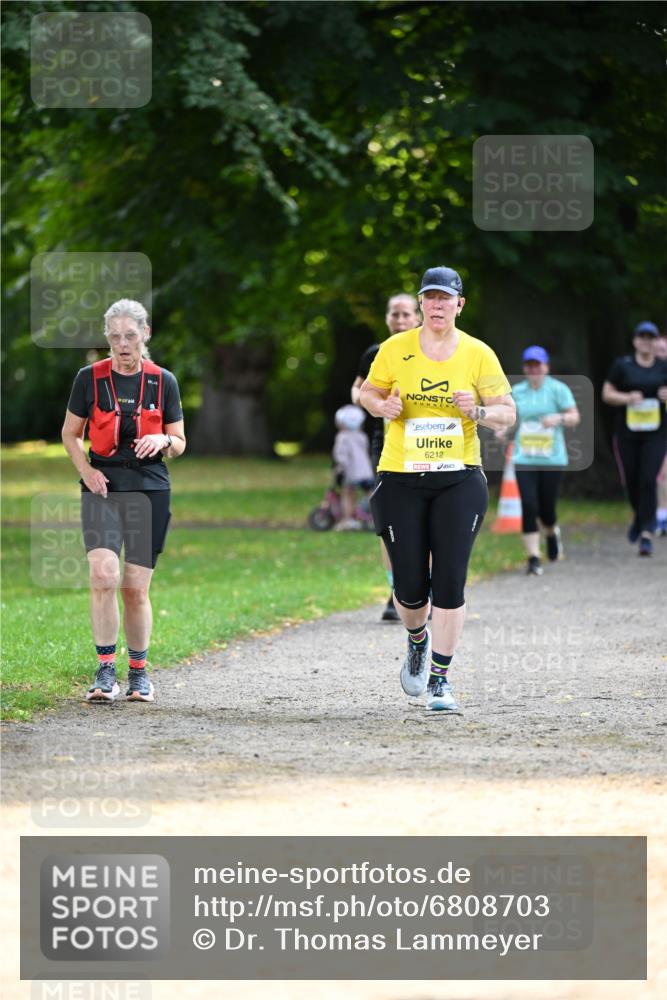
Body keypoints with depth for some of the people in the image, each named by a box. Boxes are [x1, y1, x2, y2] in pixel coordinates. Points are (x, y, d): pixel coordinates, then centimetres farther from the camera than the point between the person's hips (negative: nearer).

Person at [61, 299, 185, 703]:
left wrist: (163, 441, -12)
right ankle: (106, 671, -11)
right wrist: (85, 469, -4)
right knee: (103, 577, -18)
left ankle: (139, 673, 18)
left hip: (150, 490, 1)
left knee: (136, 588, 2)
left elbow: (179, 444, 11)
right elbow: (70, 434, 13)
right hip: (103, 488, -1)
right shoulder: (90, 378, 2)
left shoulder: (163, 382, 4)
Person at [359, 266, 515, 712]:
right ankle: (418, 640, 34)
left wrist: (478, 411, -16)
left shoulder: (478, 354, 1)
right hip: (402, 478, 0)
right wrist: (383, 406, -9)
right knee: (410, 586, 0)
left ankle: (440, 679, 1)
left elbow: (507, 412, 4)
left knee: (450, 582, -9)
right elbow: (369, 392, 13)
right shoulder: (396, 349, 1)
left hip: (459, 479, 0)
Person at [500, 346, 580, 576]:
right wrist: (504, 429, 1)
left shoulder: (558, 389, -1)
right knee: (528, 507, -11)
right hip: (524, 460, 2)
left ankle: (552, 533, 39)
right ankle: (533, 558, -6)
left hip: (552, 459, -2)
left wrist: (559, 418, -21)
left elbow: (574, 417, -1)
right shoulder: (517, 391, 9)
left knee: (546, 510, 2)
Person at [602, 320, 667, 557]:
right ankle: (640, 516, 38)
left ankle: (646, 533, -12)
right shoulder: (622, 365, 3)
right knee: (631, 480, 6)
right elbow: (607, 394, 4)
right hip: (627, 432, 1)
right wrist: (627, 398, -14)